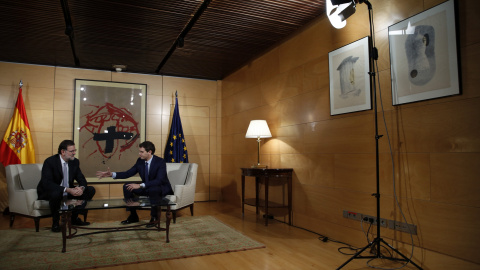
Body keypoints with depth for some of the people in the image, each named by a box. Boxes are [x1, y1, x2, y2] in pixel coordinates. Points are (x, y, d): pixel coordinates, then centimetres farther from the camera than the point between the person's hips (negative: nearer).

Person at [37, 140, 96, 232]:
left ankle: (74, 218, 6)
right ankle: (55, 222, -13)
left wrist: (81, 188, -26)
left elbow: (81, 179, 0)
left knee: (91, 190, -7)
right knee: (56, 193, -40)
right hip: (49, 193, -6)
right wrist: (67, 190, -39)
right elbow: (47, 183, -29)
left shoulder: (75, 162, -2)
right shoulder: (50, 161, -19)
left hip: (69, 191, 6)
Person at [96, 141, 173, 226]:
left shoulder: (160, 162, -22)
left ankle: (154, 217, -16)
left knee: (153, 189, -39)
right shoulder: (140, 161, -2)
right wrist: (112, 174, -12)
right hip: (146, 188, 7)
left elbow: (159, 180, -32)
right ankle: (133, 216, 3)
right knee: (127, 186, -8)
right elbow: (128, 173, 2)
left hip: (161, 188, -7)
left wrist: (140, 185, -39)